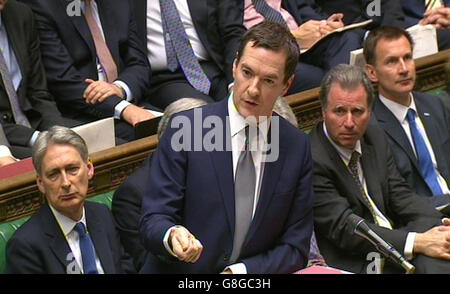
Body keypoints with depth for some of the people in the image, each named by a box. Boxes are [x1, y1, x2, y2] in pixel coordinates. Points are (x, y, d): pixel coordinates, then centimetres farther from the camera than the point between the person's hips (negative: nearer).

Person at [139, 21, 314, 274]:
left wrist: (240, 271, -9)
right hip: (181, 273, 0)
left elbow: (295, 248, 6)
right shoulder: (185, 129, -4)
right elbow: (152, 222, -4)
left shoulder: (298, 148, 4)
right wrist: (172, 236, -25)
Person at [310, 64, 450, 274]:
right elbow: (343, 229, -18)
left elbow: (400, 195, 11)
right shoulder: (311, 160, -13)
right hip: (355, 263, -6)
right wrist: (417, 242, -23)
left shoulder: (375, 138, 12)